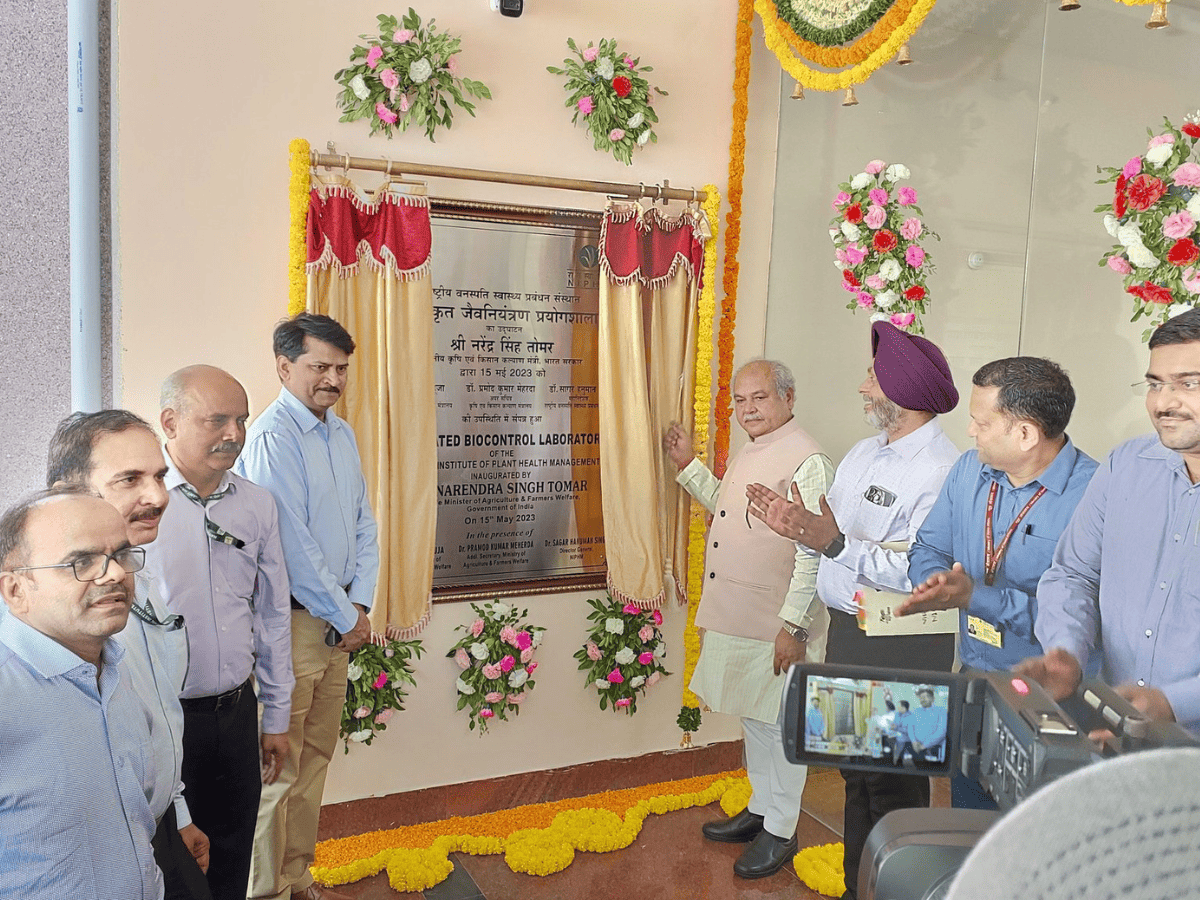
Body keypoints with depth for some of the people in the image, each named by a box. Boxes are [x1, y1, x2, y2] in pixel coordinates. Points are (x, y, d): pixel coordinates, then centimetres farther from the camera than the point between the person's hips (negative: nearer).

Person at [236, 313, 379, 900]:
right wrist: (347, 617, -11)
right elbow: (293, 546, -19)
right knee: (278, 768, 0)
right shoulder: (273, 435, -14)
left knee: (315, 758, 16)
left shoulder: (342, 433, 11)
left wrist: (360, 604, 1)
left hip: (337, 621, 8)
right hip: (291, 624, -8)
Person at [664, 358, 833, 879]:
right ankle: (759, 810, 38)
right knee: (753, 719, 21)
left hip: (777, 626, -9)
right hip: (736, 618, 9)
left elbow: (813, 552, -21)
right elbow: (723, 505, 28)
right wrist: (688, 465, 19)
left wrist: (793, 625, -22)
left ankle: (780, 832, 23)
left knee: (780, 724, 7)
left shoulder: (806, 461, -18)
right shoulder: (749, 452, 12)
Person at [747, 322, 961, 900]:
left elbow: (921, 571, -27)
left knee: (892, 784, 5)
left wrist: (835, 542, -33)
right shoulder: (863, 454, 11)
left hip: (901, 646, -9)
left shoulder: (941, 471, -18)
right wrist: (793, 522, -4)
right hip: (846, 631, 9)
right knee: (855, 768, 20)